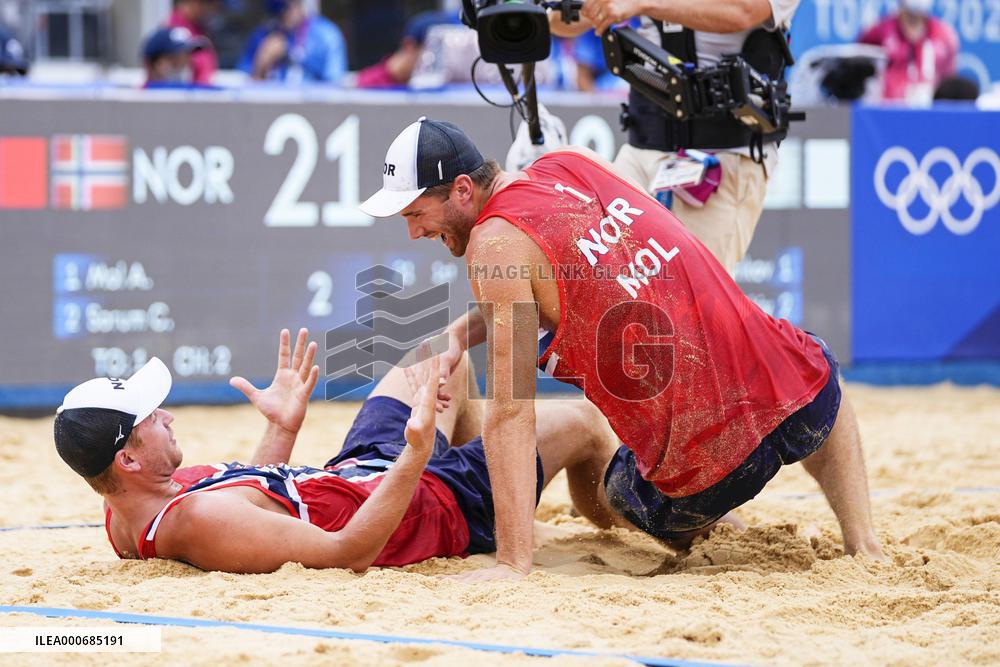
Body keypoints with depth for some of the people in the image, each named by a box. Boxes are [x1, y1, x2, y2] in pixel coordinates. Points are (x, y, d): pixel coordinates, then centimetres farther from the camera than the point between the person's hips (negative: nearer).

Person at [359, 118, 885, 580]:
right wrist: (458, 333, 14)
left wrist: (512, 564, -17)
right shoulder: (572, 163, 9)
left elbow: (510, 413, -16)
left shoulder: (496, 241, -12)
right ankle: (861, 542, 29)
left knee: (623, 493, 33)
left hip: (708, 464, -4)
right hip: (796, 395, 4)